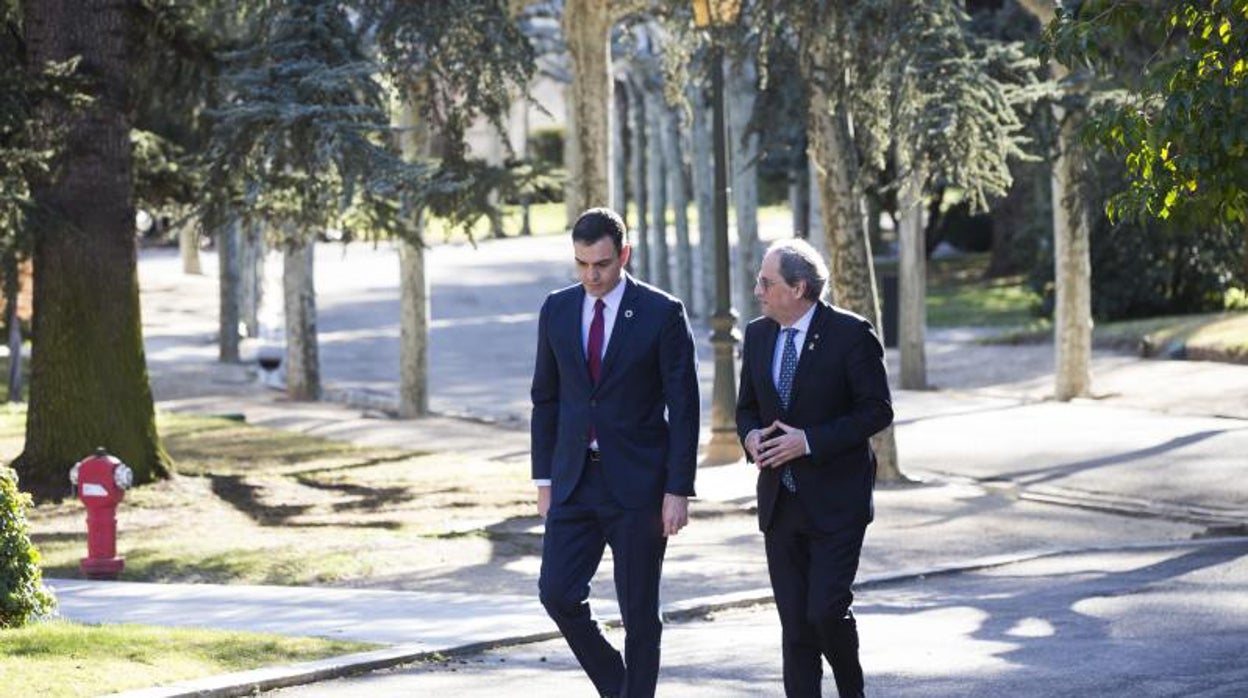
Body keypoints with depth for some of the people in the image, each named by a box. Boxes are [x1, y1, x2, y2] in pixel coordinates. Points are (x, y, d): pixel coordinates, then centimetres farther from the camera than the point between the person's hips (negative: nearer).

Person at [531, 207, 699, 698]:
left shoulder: (662, 314, -7)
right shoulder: (557, 310, 6)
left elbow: (683, 407, -7)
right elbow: (545, 399, 12)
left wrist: (678, 490, -11)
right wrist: (544, 478, 7)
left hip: (637, 484, -4)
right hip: (575, 480, 4)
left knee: (638, 611, 1)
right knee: (557, 593, -5)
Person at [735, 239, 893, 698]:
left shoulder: (850, 334, -10)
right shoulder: (758, 335, 8)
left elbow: (876, 412, -11)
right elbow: (747, 407, 19)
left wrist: (809, 441, -18)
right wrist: (751, 436, -5)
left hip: (835, 502, -6)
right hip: (781, 501, 6)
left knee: (827, 610, -12)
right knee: (795, 624, 5)